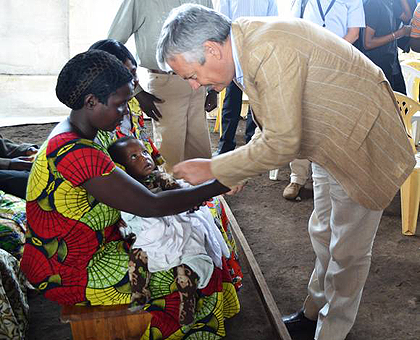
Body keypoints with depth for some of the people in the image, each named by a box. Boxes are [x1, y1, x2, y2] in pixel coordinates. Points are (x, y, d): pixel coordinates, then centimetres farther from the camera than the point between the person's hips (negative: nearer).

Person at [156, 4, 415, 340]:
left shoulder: (270, 51, -35)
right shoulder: (245, 41, -5)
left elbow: (281, 145, -32)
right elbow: (271, 126, 6)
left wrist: (212, 169, -22)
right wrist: (237, 172, 0)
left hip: (363, 144, -9)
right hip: (331, 143, 10)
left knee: (347, 252, 5)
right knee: (322, 233, 22)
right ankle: (315, 310, 43)